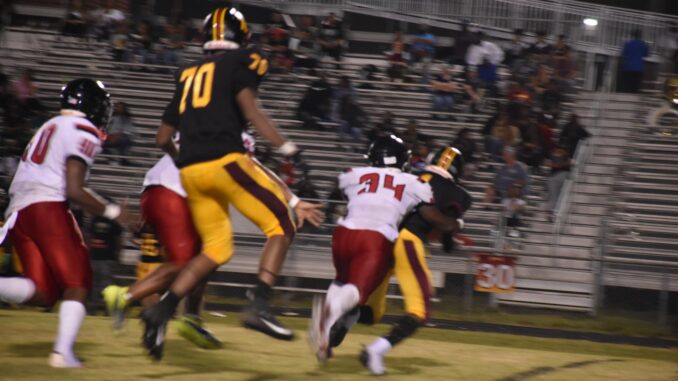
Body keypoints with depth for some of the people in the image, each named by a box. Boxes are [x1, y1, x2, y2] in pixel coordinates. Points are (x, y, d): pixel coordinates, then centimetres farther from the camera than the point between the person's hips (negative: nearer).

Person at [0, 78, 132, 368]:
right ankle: (63, 351, -13)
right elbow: (73, 191, -10)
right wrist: (110, 211, 2)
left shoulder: (50, 127, 25)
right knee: (77, 283, 1)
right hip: (48, 206, -7)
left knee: (42, 293, 4)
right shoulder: (84, 132, -2)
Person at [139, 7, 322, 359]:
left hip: (190, 170, 7)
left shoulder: (189, 74, 23)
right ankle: (259, 305, -17)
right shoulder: (239, 63, 6)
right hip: (224, 160, -7)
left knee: (216, 250, 15)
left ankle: (162, 310, 2)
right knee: (281, 225, -1)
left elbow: (163, 138, 24)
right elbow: (249, 109, -11)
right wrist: (286, 147, -11)